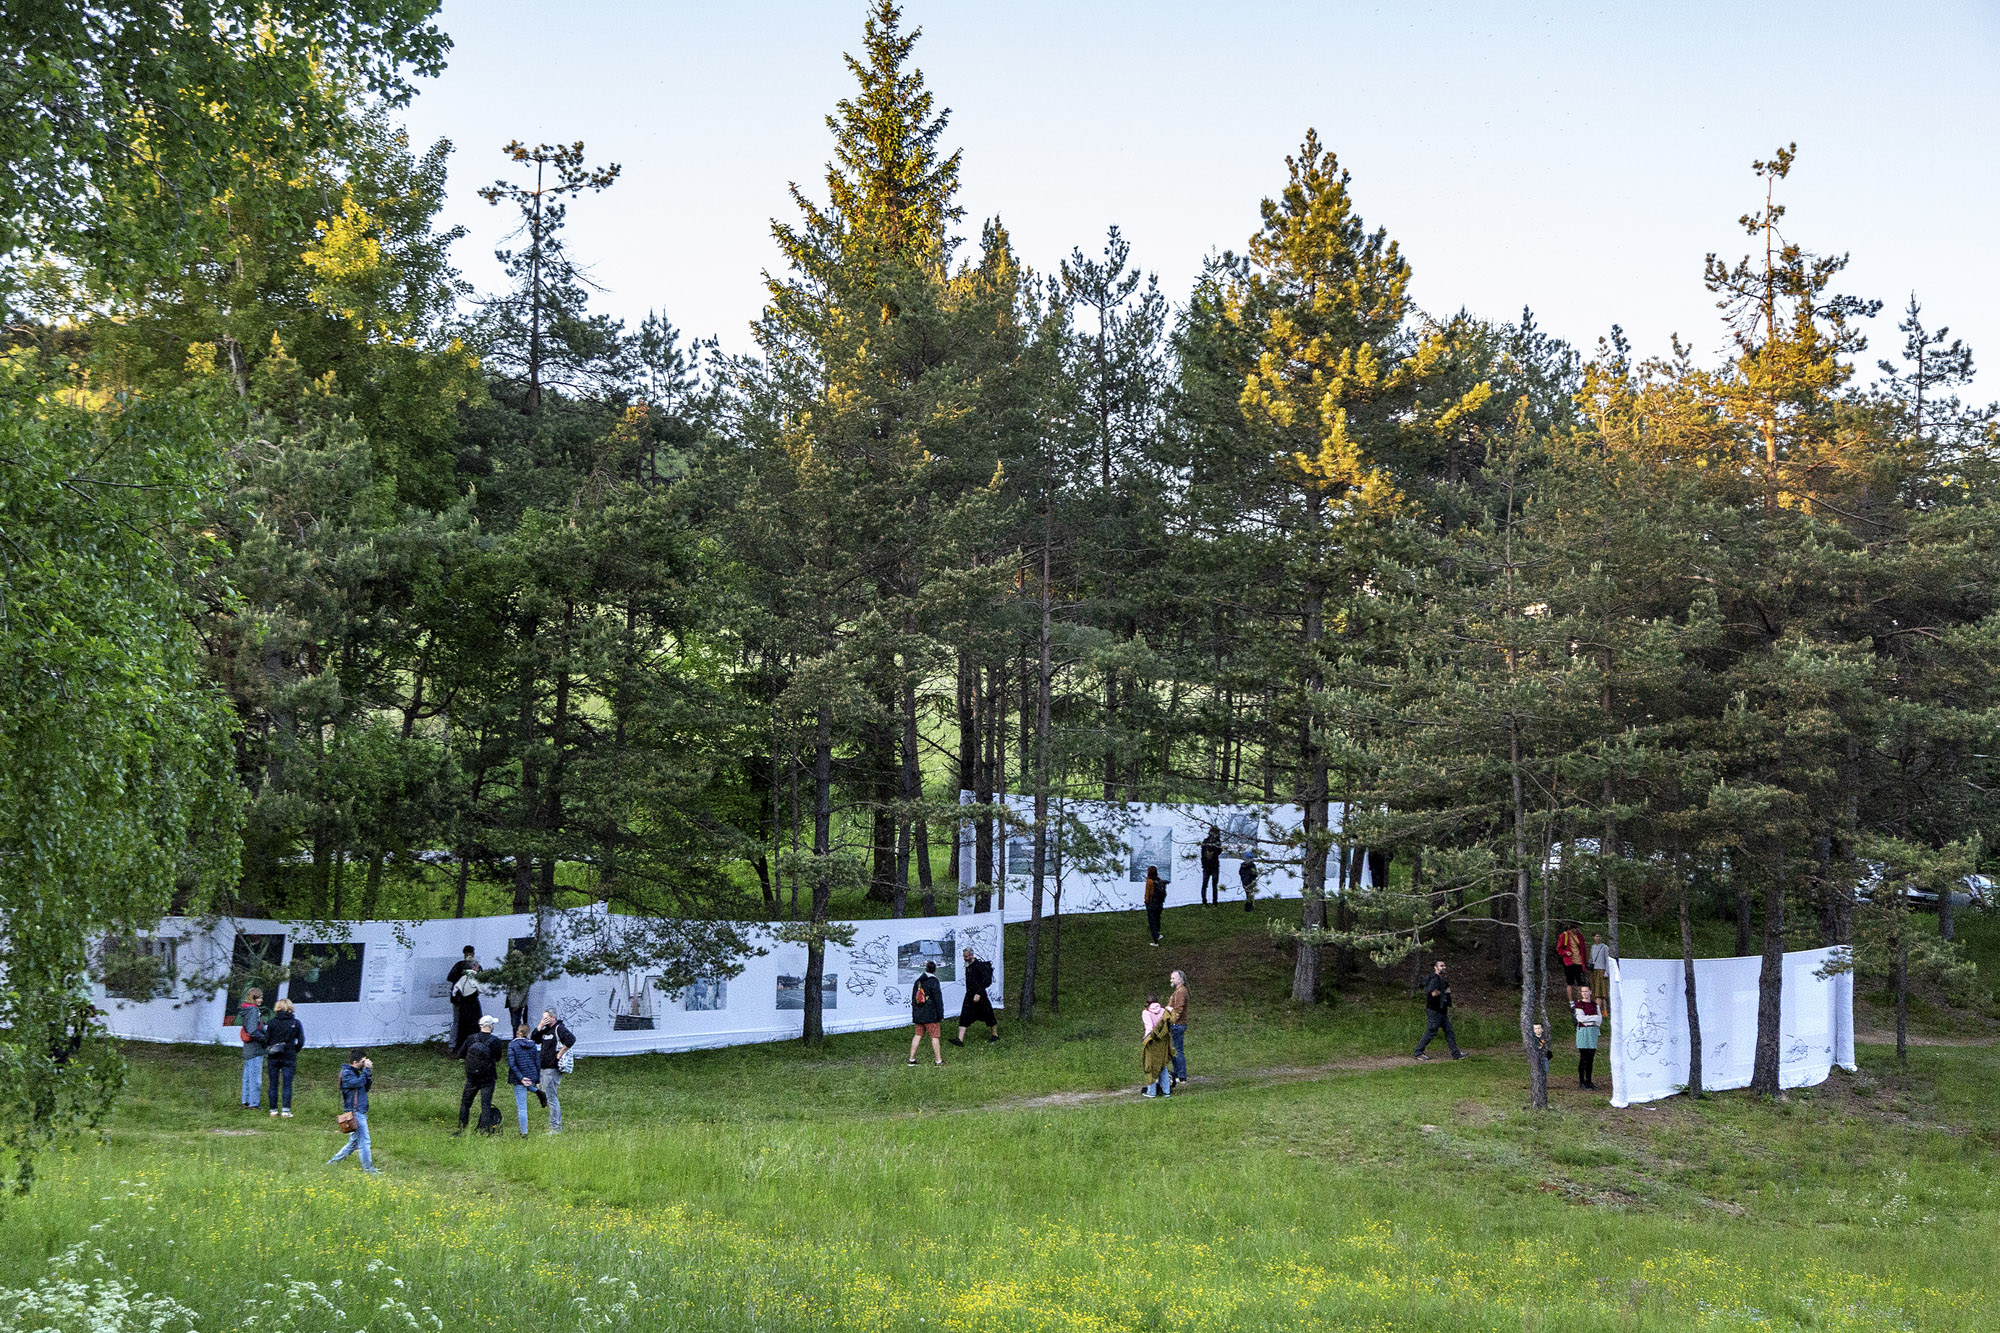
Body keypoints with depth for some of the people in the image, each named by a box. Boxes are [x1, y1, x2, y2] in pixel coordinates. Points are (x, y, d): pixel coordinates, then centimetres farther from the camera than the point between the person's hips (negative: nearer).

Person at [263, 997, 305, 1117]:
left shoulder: (272, 1022, -3)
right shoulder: (296, 1023, -2)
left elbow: (266, 1040, -1)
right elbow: (301, 1042, -1)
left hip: (274, 1057, 1)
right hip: (289, 1057, -1)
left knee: (273, 1084, 9)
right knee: (287, 1084, 1)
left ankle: (273, 1109, 12)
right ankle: (286, 1110, -7)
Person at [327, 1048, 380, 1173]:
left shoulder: (355, 1072, 17)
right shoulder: (346, 1073, -12)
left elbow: (366, 1088, 19)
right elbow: (358, 1083, -27)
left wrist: (369, 1074, 6)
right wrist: (366, 1069, -17)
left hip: (360, 1112, 10)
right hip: (354, 1112, -10)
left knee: (354, 1142, 15)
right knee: (363, 1141, -7)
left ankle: (333, 1161, 23)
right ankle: (368, 1168, -2)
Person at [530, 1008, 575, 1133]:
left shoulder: (559, 1028, -13)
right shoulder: (546, 1030, 16)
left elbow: (571, 1039, -27)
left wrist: (560, 1054, -21)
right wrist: (539, 1027, 0)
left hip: (553, 1069, -10)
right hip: (545, 1068, 10)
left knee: (551, 1097, -9)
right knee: (545, 1096, 14)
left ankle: (556, 1127, -6)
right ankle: (556, 1124, 21)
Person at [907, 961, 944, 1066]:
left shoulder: (918, 981, 9)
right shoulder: (933, 982, -11)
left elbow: (913, 998, 15)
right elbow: (938, 999, -12)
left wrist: (914, 1014, 22)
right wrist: (941, 1015, -6)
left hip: (918, 1014, 6)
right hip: (931, 1016, -6)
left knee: (918, 1035, 11)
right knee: (934, 1037, -1)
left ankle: (911, 1058, 10)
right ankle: (938, 1060, 2)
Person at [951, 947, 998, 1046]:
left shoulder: (979, 965, -16)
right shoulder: (968, 966, 10)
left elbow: (985, 981, -21)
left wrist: (978, 994, -25)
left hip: (980, 995, -7)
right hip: (969, 995, 8)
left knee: (988, 1015, 7)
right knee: (964, 1016, -5)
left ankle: (995, 1034, 27)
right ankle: (960, 1039, -12)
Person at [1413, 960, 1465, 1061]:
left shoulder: (1441, 979, 15)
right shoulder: (1434, 979, -17)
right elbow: (1434, 993, -30)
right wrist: (1444, 992, -14)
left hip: (1442, 1011, 10)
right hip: (1434, 1011, -10)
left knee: (1449, 1032, 8)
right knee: (1431, 1032, -4)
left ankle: (1456, 1054, 10)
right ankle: (1418, 1052, 6)